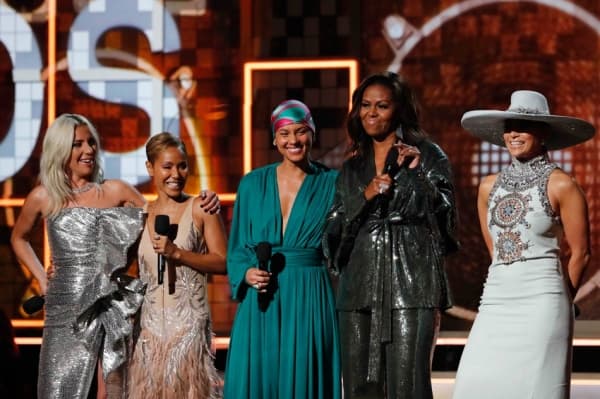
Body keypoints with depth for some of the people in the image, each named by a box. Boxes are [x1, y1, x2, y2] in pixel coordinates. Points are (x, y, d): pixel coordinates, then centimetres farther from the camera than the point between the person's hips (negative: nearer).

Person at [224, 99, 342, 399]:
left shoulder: (330, 184, 5)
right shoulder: (252, 184, 9)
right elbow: (237, 248, 9)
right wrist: (247, 273, -7)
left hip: (310, 300, -1)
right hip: (261, 302, 2)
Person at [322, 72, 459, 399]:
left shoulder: (427, 155, 7)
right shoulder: (352, 168, 20)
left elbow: (444, 217, -1)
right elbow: (335, 230, 12)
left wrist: (418, 171, -10)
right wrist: (365, 196, -3)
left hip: (410, 284, -4)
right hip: (360, 286, 5)